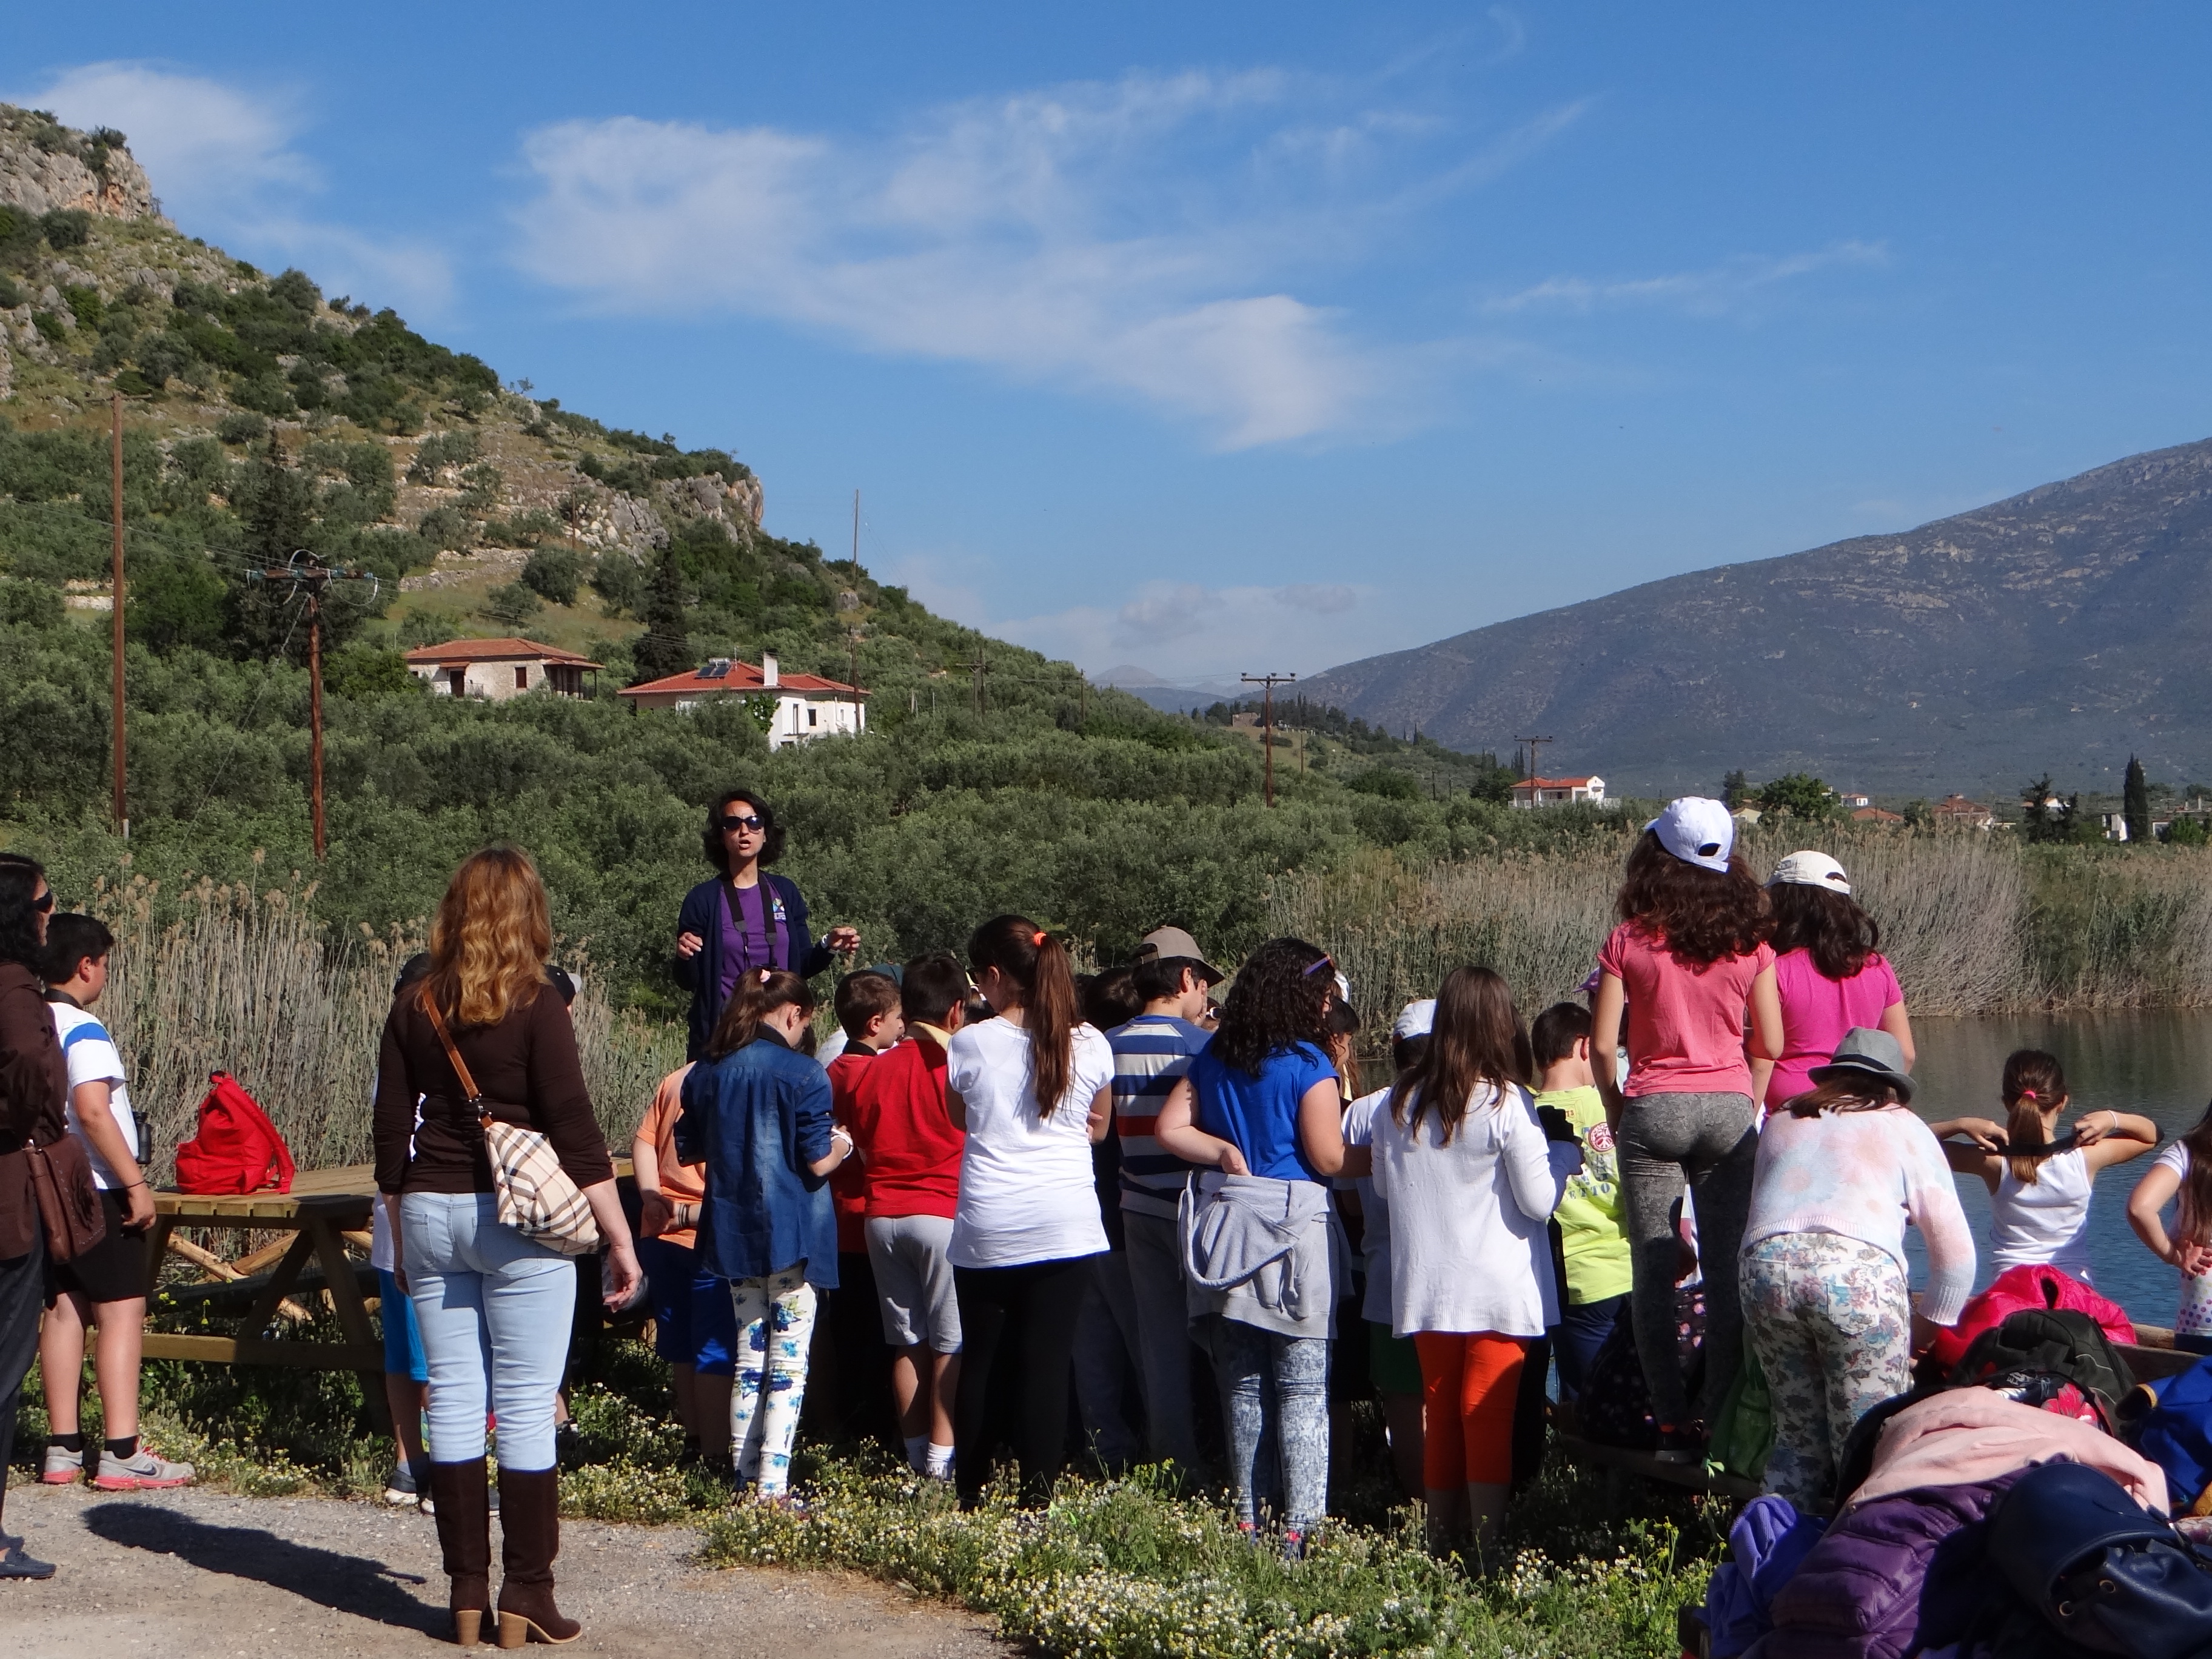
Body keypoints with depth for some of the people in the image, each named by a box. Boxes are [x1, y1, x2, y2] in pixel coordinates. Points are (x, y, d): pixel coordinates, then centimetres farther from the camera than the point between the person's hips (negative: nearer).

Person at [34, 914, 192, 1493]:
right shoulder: (84, 1031, -15)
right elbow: (92, 1112, -25)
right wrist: (137, 1184, -20)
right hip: (94, 1190, -8)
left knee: (63, 1310, 11)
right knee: (122, 1312, -5)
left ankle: (63, 1449, 14)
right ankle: (121, 1455, -7)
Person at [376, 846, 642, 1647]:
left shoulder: (414, 1008, 5)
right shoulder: (535, 1005, -8)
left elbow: (390, 1134, 8)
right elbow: (575, 1134, -10)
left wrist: (404, 1236, 19)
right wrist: (620, 1240, -5)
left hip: (430, 1213, 4)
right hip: (518, 1218, -4)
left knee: (454, 1400, 8)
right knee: (527, 1408, 1)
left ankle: (466, 1594, 13)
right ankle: (526, 1599, 3)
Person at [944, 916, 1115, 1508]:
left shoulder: (971, 1043, -5)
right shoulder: (1089, 1044, 1)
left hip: (987, 1230, -1)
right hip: (1066, 1225, 1)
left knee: (980, 1359, 12)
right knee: (1045, 1363, 1)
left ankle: (969, 1496, 21)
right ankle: (1039, 1495, -1)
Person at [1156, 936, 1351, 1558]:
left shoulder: (1215, 1058, 10)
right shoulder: (1308, 1064, -9)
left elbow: (1170, 1128, 5)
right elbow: (1330, 1160, -10)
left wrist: (1225, 1153, 5)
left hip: (1227, 1231, 6)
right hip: (1294, 1230, -6)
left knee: (1241, 1385, 12)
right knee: (1303, 1390, -2)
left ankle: (1248, 1518, 18)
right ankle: (1299, 1528, -4)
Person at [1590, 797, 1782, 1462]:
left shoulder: (1630, 941, -3)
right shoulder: (1749, 943, 1)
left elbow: (1601, 1043, -4)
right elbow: (1770, 1044, 5)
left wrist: (1615, 1112, 12)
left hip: (1653, 1108, -2)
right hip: (1730, 1108, 2)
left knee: (1653, 1269, 3)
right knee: (1727, 1269, 6)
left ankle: (1674, 1424, 2)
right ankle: (1724, 1419, 6)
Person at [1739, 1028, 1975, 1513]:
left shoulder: (1779, 1123, 31)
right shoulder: (1904, 1128, 21)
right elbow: (1954, 1247, 16)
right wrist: (1929, 1330, 26)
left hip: (1763, 1266, 3)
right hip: (1858, 1272, -3)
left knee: (1798, 1435, 13)